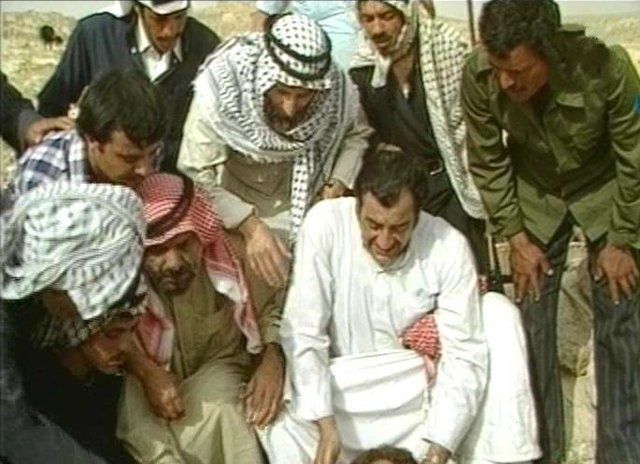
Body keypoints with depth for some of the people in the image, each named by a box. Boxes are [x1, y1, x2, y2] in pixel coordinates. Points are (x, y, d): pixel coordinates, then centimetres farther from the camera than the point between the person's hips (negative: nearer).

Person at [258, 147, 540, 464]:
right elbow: (302, 333, -19)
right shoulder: (325, 222, -19)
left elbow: (463, 354, -16)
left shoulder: (448, 246, -16)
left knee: (498, 312, -16)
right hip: (343, 392, -2)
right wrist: (326, 426, -28)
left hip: (419, 388, 2)